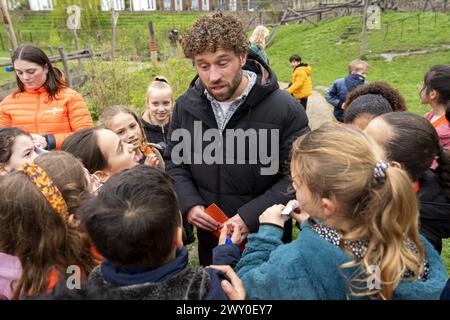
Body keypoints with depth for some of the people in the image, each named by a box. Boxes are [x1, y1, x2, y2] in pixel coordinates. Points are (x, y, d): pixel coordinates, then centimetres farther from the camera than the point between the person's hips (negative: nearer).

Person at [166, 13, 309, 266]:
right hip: (208, 237, 4)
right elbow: (174, 163, 7)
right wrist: (189, 203, -9)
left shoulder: (284, 109, -17)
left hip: (266, 240, -3)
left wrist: (251, 216, -22)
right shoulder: (186, 106, -3)